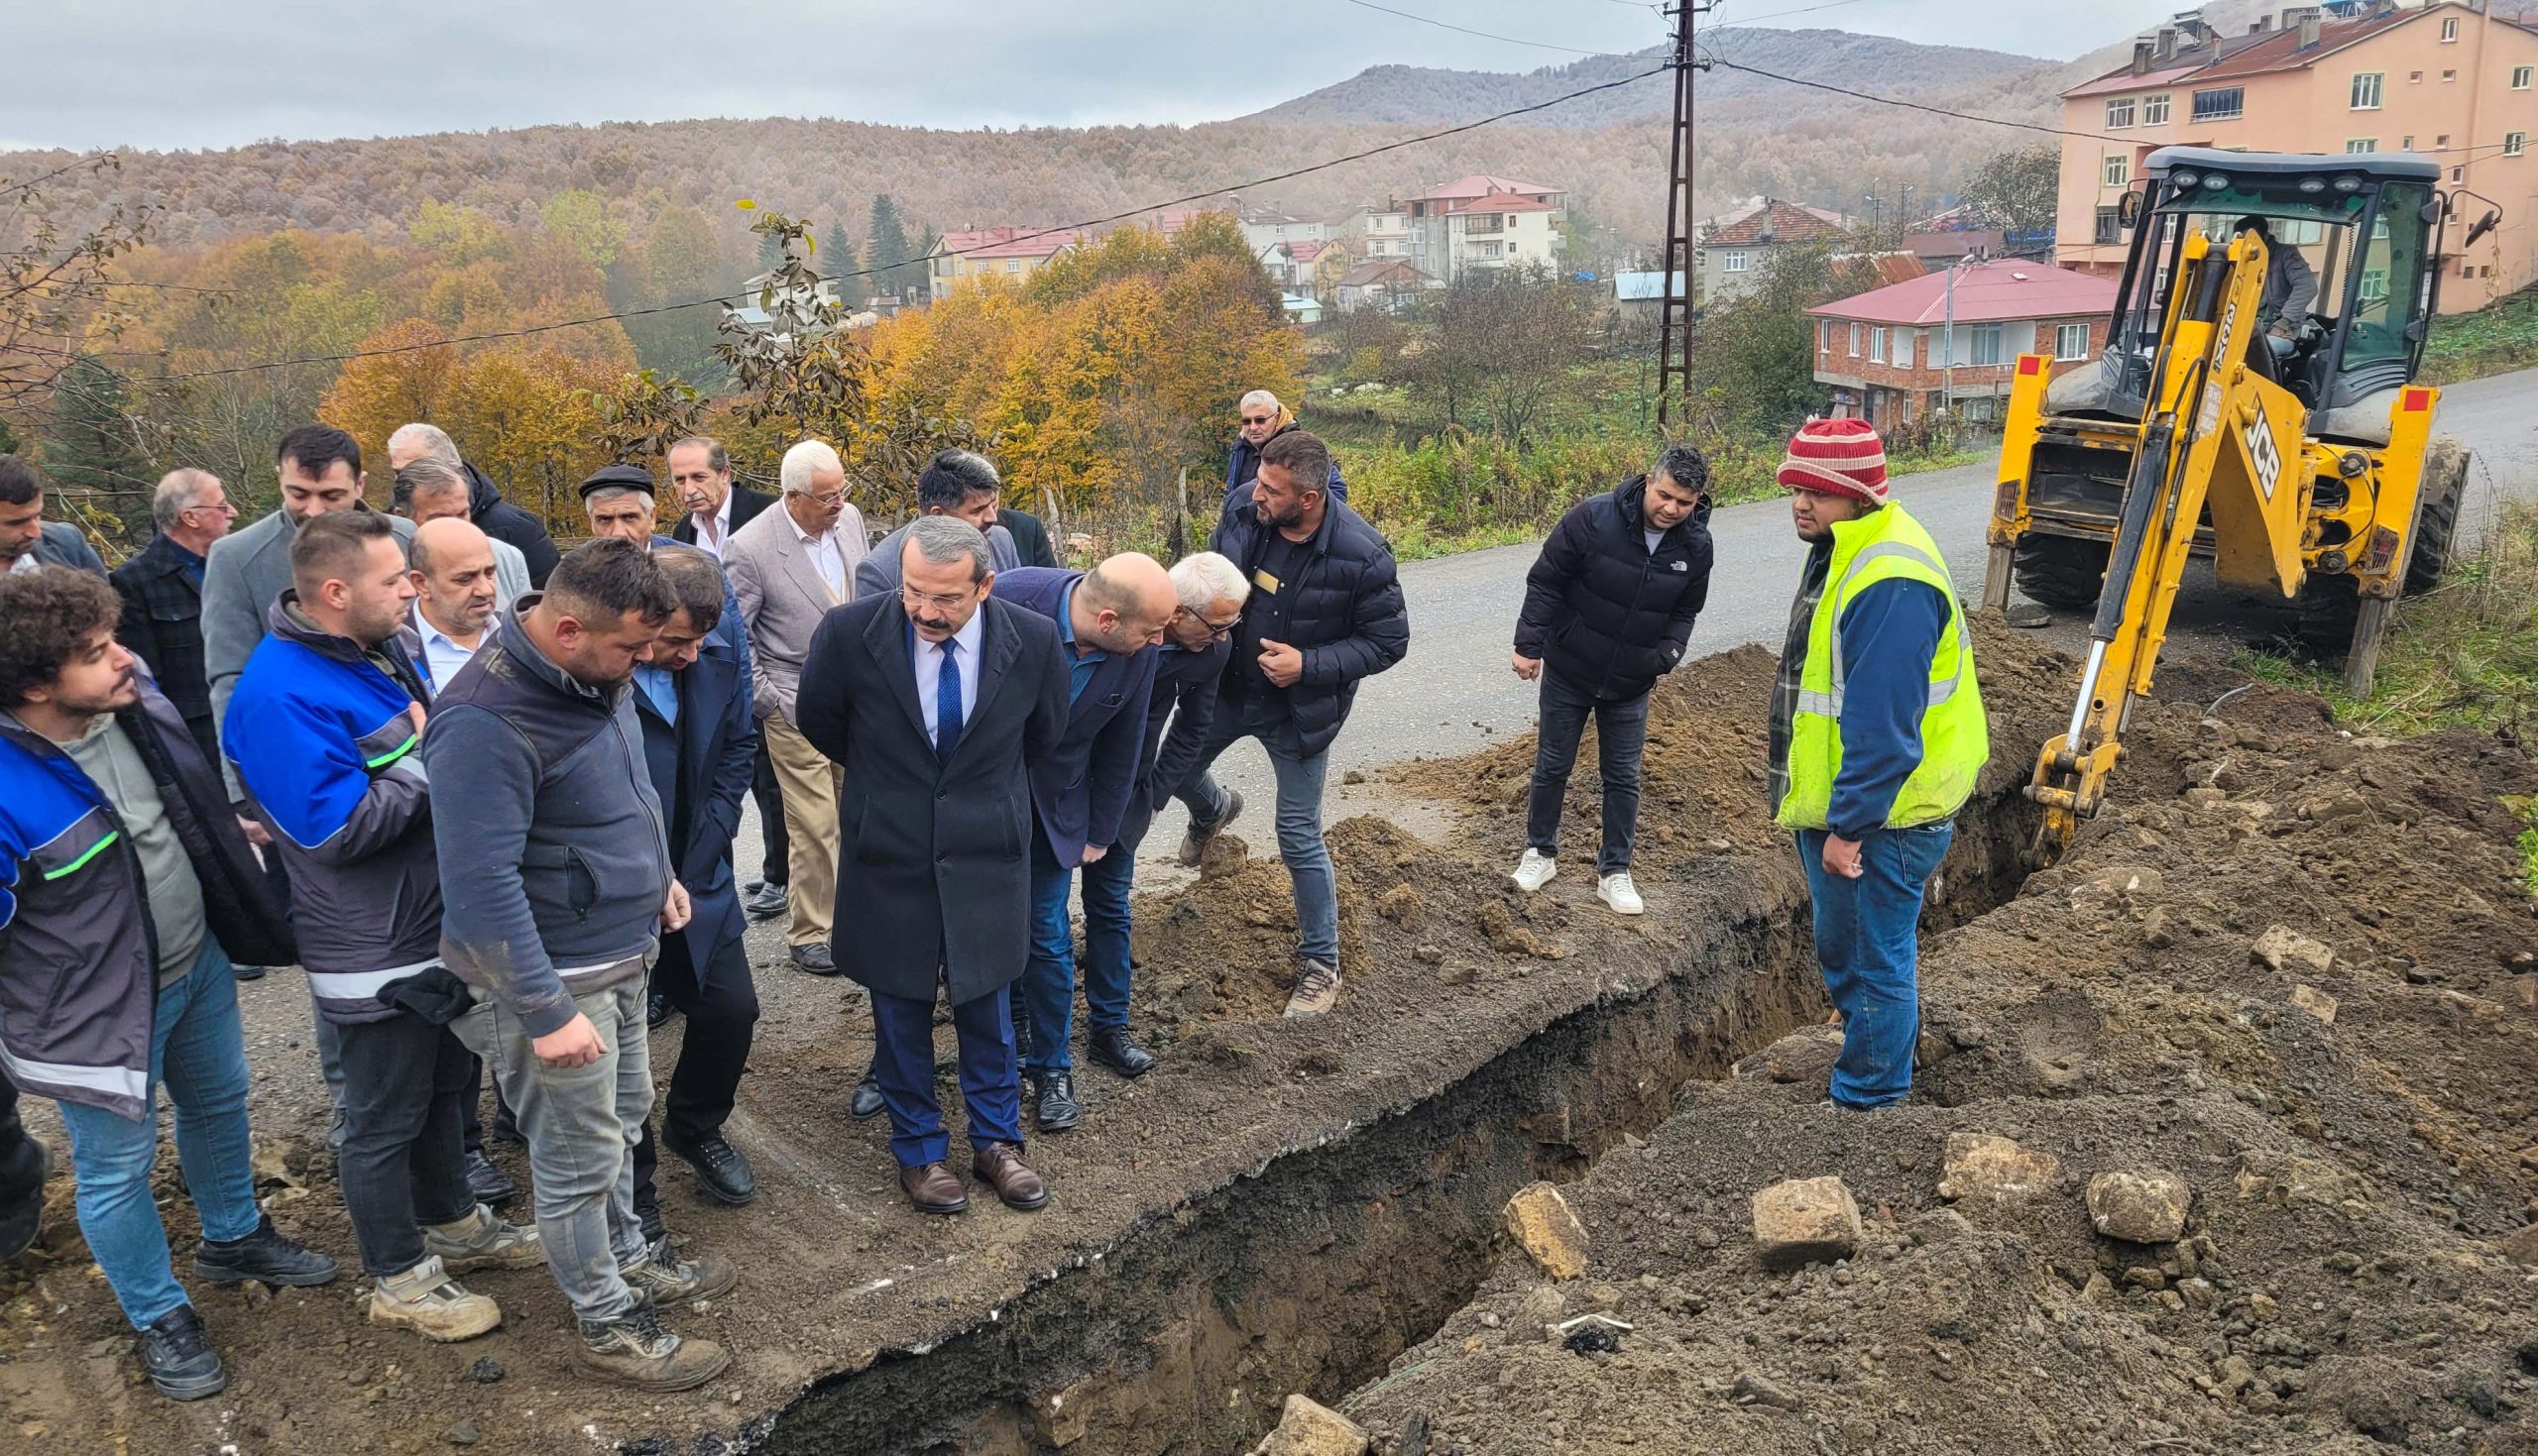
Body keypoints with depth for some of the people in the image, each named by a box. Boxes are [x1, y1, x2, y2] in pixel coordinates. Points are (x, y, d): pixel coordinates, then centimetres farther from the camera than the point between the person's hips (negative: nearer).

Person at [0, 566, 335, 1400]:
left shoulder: (132, 697, -11)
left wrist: (231, 841, 19)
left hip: (197, 961, 7)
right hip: (99, 1010, -7)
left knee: (219, 1105, 27)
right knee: (117, 1168, 12)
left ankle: (233, 1239, 53)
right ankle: (159, 1318, 35)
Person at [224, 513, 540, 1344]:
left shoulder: (390, 648, 3)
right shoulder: (282, 694, -25)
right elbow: (333, 828, -28)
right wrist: (428, 757, -23)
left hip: (440, 923, 9)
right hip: (375, 950, -9)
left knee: (443, 1086, 24)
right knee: (386, 1118, 8)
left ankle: (453, 1224, 43)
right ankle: (400, 1281, 25)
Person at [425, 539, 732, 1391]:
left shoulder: (599, 675, -1)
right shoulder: (485, 722, -29)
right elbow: (482, 883, -29)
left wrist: (655, 870, 16)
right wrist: (546, 1011, -26)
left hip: (623, 951, 9)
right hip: (553, 974, -8)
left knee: (623, 1119, 24)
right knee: (581, 1158, 7)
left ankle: (627, 1260, 44)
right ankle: (607, 1328, 25)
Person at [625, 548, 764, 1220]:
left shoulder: (720, 663, -4)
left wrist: (700, 856, 1)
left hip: (696, 880, 5)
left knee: (731, 1009, 9)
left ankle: (696, 1128, 38)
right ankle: (629, 1189, 24)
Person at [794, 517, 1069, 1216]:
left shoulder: (1033, 640, -16)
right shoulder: (850, 633, -19)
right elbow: (818, 720, 3)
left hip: (986, 852, 1)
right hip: (888, 851, 0)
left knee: (986, 999, 15)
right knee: (901, 1007, 13)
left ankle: (995, 1141, 33)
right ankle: (918, 1150, 32)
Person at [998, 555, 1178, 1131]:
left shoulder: (1141, 649, -19)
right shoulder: (1010, 600, -30)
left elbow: (1122, 747, -3)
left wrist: (1101, 832, 5)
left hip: (1054, 807, 1)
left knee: (1047, 938, 4)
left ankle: (1051, 1066, 22)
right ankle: (1011, 1025, 35)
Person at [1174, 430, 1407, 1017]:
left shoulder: (1361, 555, -27)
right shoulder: (1243, 514, -15)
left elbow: (1387, 642, -16)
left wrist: (1308, 665, -26)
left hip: (1299, 711, -4)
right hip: (1230, 686, 5)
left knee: (1299, 837, 0)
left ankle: (1321, 964, 20)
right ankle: (1213, 813, 58)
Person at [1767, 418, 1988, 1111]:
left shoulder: (1891, 585, -27)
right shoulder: (1842, 551, 7)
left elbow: (1883, 728, -28)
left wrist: (1848, 826, -22)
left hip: (1880, 819, -10)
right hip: (1834, 804, 10)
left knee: (1877, 962, 5)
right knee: (1841, 949, 25)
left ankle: (1866, 1101, 20)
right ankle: (1871, 1042, 46)